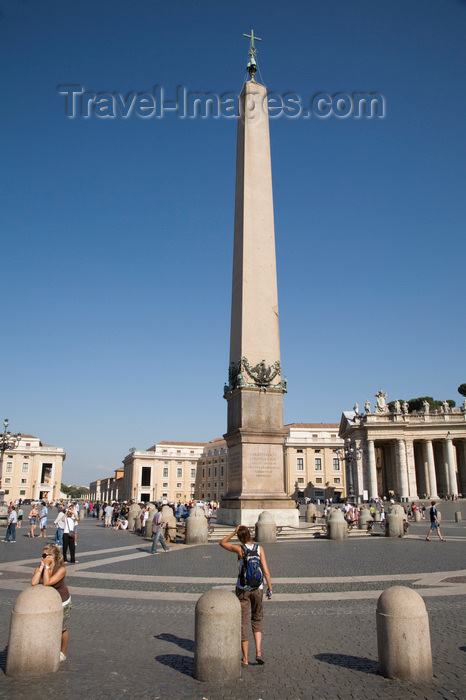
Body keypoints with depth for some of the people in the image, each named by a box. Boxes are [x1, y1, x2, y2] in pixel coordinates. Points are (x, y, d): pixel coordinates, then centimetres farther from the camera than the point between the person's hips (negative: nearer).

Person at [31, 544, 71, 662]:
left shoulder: (61, 569, -24)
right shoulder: (39, 568, -12)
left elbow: (46, 583, -33)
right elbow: (33, 583, -29)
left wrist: (47, 566, -30)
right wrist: (42, 567, -25)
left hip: (62, 602, -4)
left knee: (62, 629, 9)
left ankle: (62, 653, 30)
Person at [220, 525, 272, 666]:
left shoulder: (239, 549, -10)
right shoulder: (259, 548, -7)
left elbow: (222, 543, 6)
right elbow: (266, 571, -9)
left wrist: (234, 532, 1)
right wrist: (270, 588, -1)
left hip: (242, 589, -2)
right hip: (257, 588, 2)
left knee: (243, 622, 8)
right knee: (257, 619, 21)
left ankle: (245, 658, 14)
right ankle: (258, 652, 7)